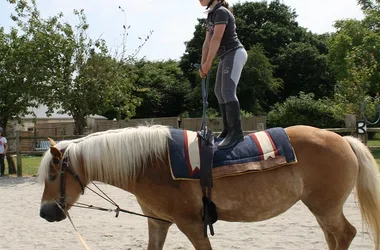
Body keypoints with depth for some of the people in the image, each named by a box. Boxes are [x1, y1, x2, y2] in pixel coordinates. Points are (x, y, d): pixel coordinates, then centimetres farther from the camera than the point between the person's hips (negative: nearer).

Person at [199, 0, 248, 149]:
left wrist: (208, 63, -17)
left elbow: (216, 39, -20)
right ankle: (228, 130, 16)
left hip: (234, 53, -10)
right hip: (226, 56, 10)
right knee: (219, 92, 12)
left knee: (228, 91, -19)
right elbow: (207, 42, 15)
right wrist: (203, 65, 9)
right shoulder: (211, 15, 17)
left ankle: (236, 133, -21)